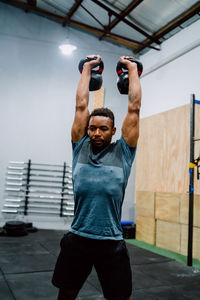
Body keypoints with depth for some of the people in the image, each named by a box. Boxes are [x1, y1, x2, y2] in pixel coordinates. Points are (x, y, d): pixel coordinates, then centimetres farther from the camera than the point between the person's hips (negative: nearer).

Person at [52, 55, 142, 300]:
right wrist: (87, 68, 16)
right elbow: (81, 105, 7)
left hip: (111, 243, -2)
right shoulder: (80, 147, 3)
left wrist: (132, 69, 12)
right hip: (76, 240, 2)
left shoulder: (123, 152, 0)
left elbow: (134, 107, 2)